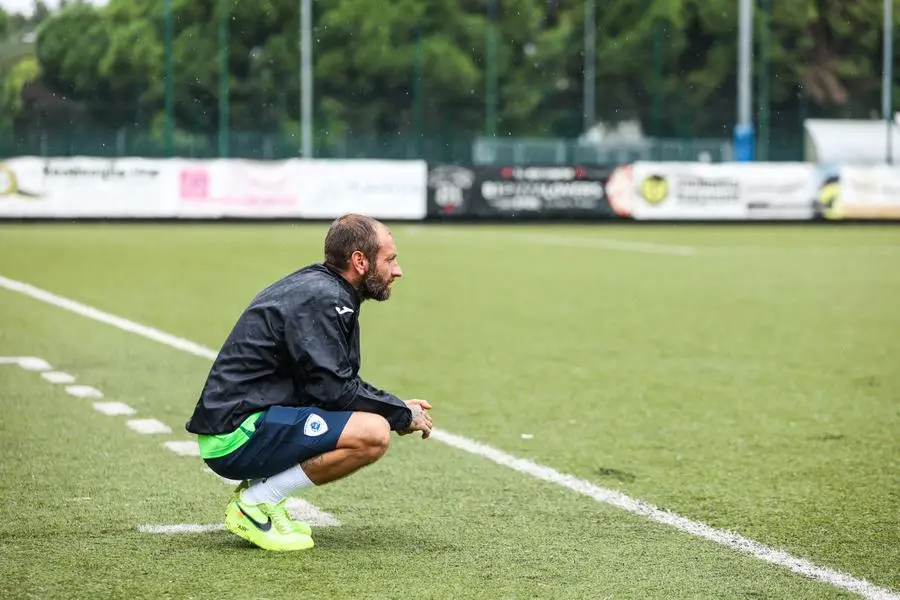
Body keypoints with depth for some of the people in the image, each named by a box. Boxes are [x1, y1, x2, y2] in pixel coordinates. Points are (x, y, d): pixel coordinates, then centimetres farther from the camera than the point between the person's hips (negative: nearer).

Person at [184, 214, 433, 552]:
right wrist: (402, 415, -7)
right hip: (237, 436, -10)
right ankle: (254, 505, -10)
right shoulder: (320, 299, -15)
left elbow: (340, 382, 22)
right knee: (373, 433, -21)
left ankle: (258, 488, 9)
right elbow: (333, 390, -19)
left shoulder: (322, 289, 16)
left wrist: (400, 408, 10)